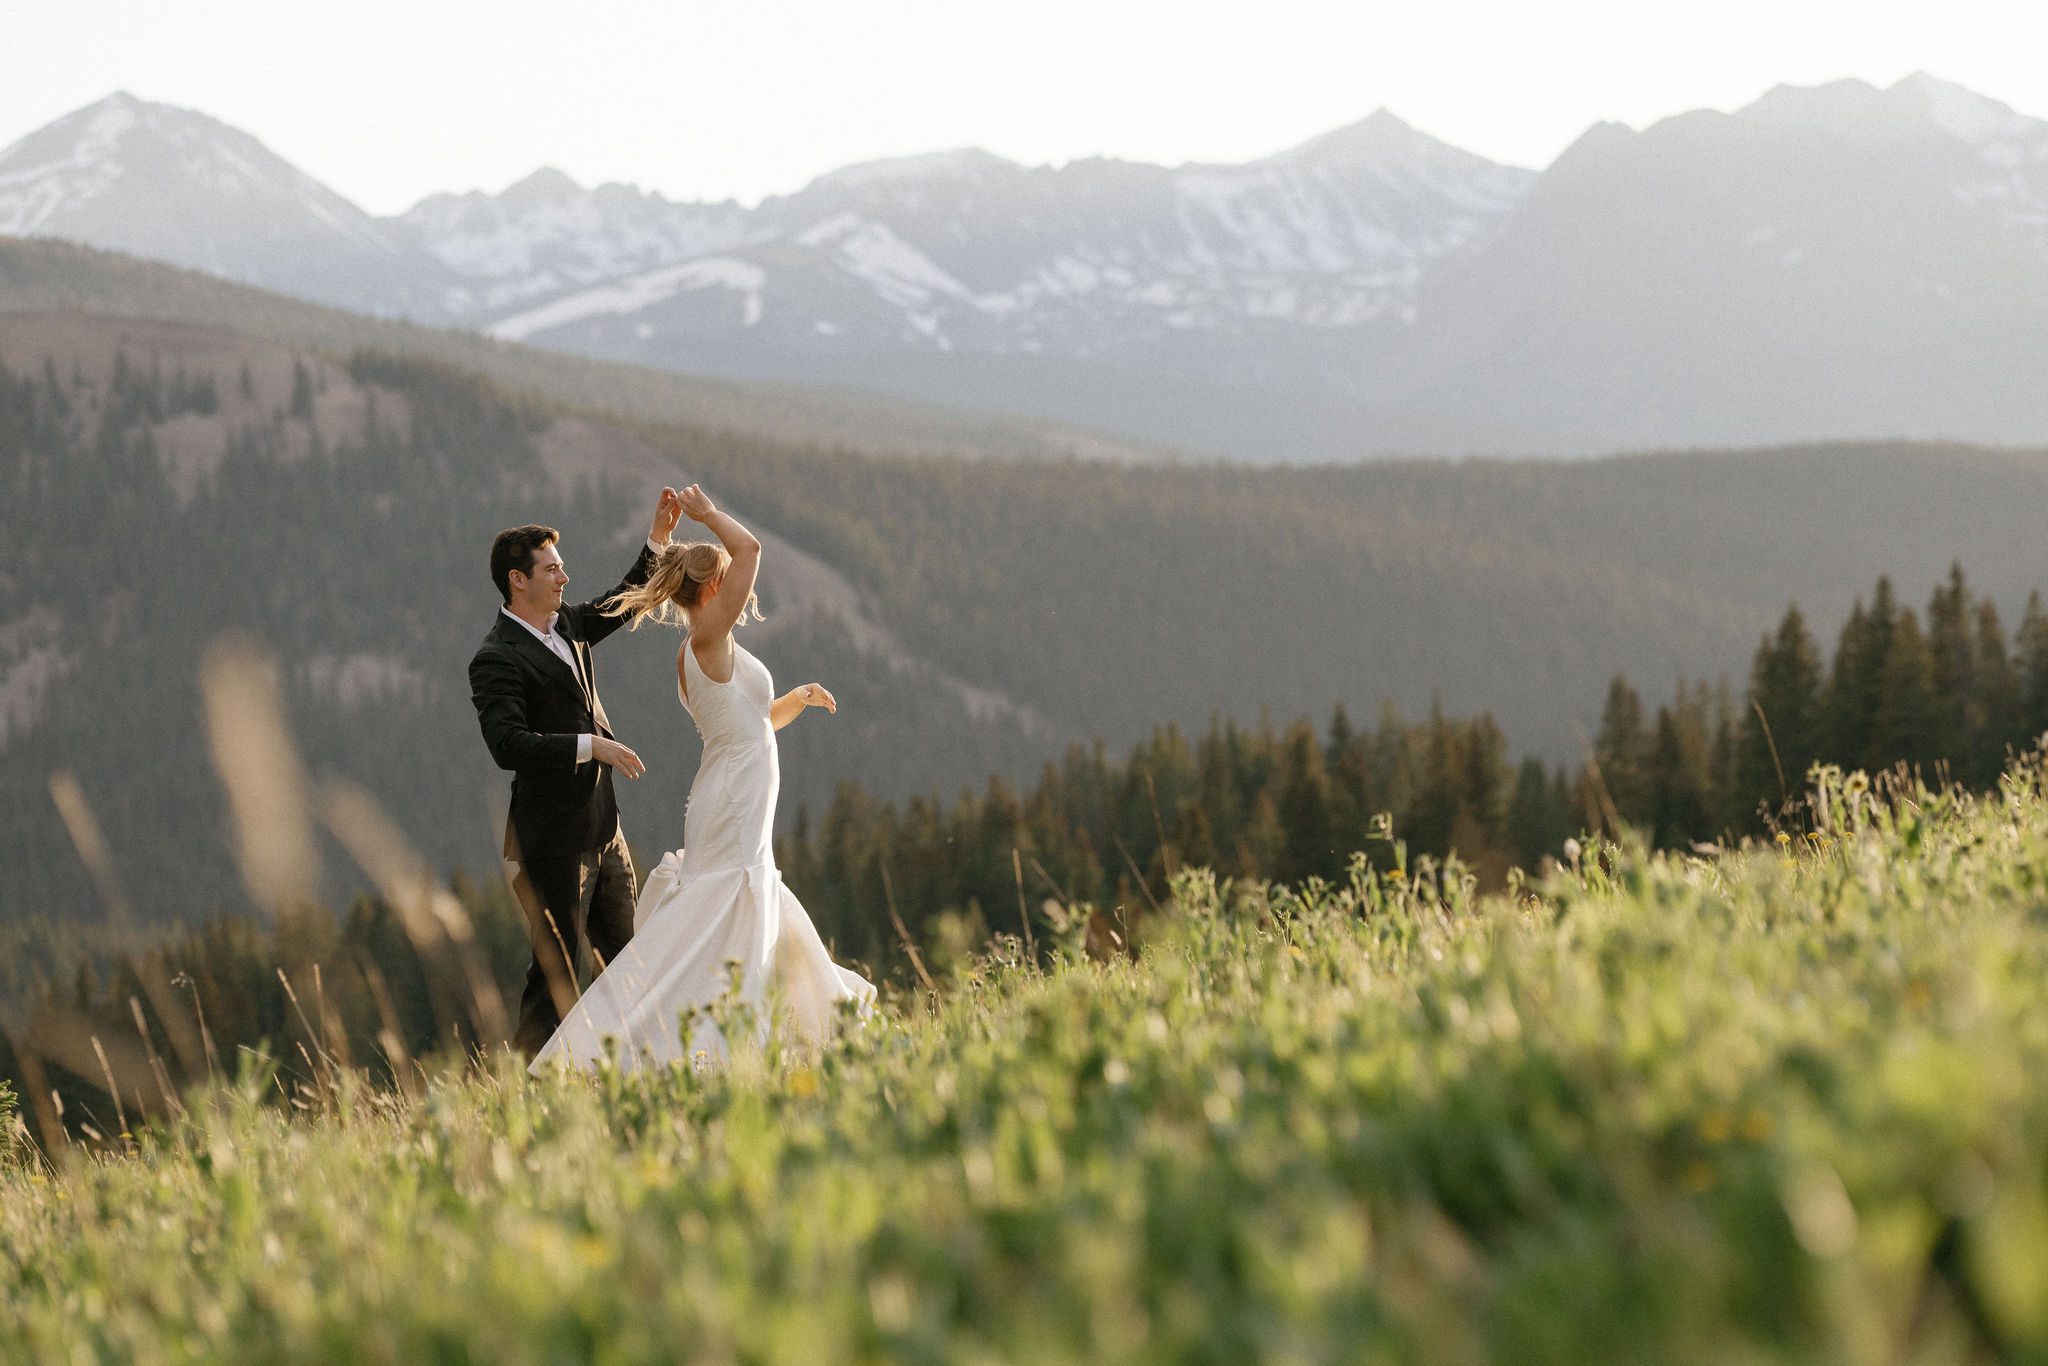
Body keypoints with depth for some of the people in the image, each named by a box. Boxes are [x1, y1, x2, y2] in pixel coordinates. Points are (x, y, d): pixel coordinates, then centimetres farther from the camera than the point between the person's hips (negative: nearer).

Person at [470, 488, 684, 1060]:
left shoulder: (567, 626, 11)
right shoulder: (496, 660, -15)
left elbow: (621, 602, 28)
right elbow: (508, 745, -26)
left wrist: (658, 540, 15)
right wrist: (590, 746, -26)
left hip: (602, 825, 9)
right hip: (555, 835, -9)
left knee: (622, 958, 14)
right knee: (559, 967, -7)